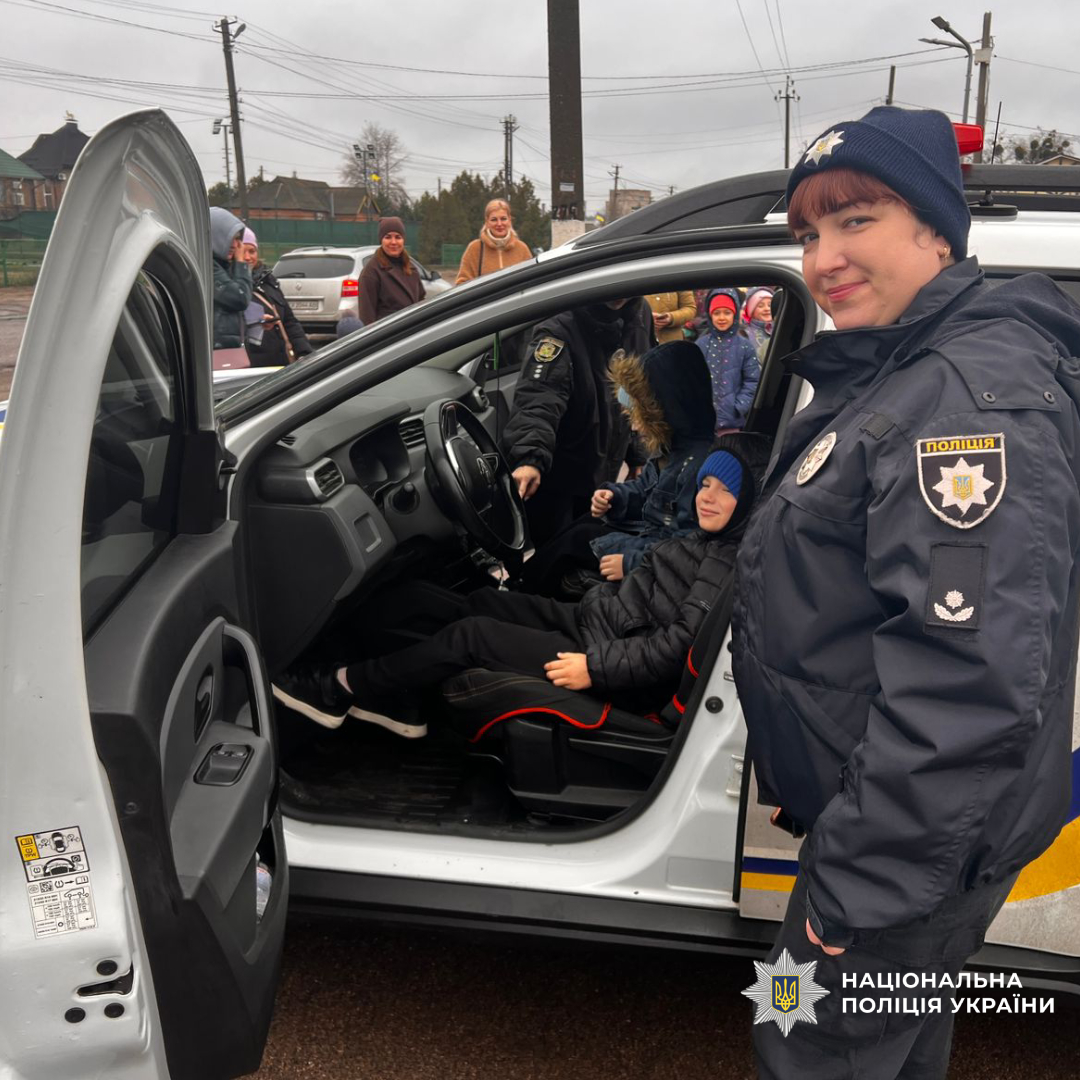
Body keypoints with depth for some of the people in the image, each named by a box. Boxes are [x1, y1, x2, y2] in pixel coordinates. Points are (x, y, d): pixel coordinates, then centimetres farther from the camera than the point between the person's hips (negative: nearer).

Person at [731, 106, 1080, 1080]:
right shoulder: (893, 374, 9)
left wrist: (861, 880, -25)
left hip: (919, 842, -9)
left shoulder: (973, 394, -25)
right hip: (880, 811, 9)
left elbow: (971, 682, -33)